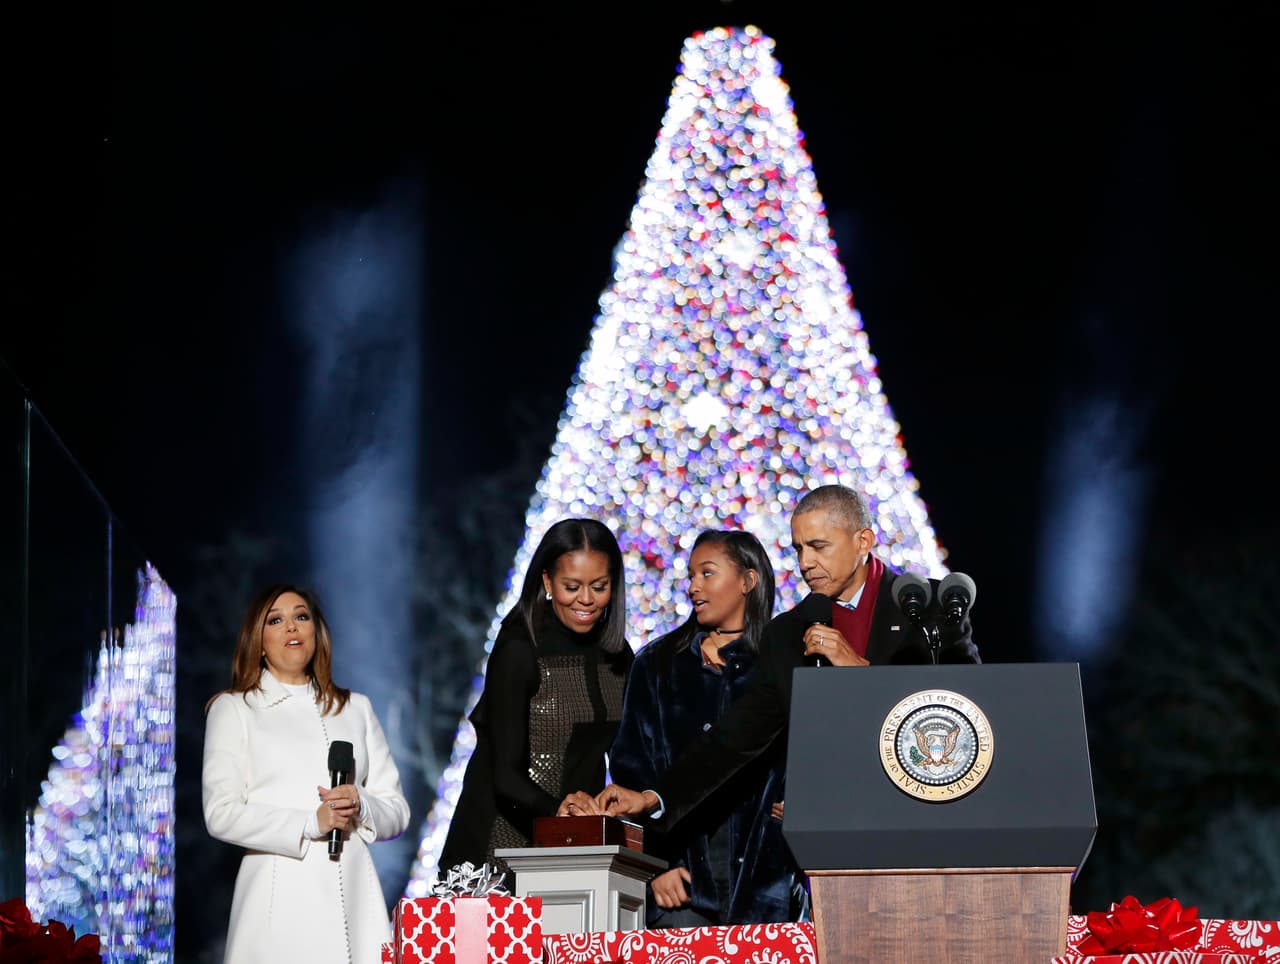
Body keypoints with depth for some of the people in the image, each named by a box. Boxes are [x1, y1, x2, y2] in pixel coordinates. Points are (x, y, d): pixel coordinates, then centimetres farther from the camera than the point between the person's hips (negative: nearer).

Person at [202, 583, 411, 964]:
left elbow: (396, 811, 16)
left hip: (354, 897, 3)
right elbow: (221, 814, -3)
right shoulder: (233, 709, 10)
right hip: (280, 901, -3)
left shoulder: (355, 708, 20)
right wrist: (311, 822, -12)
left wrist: (361, 808, -6)